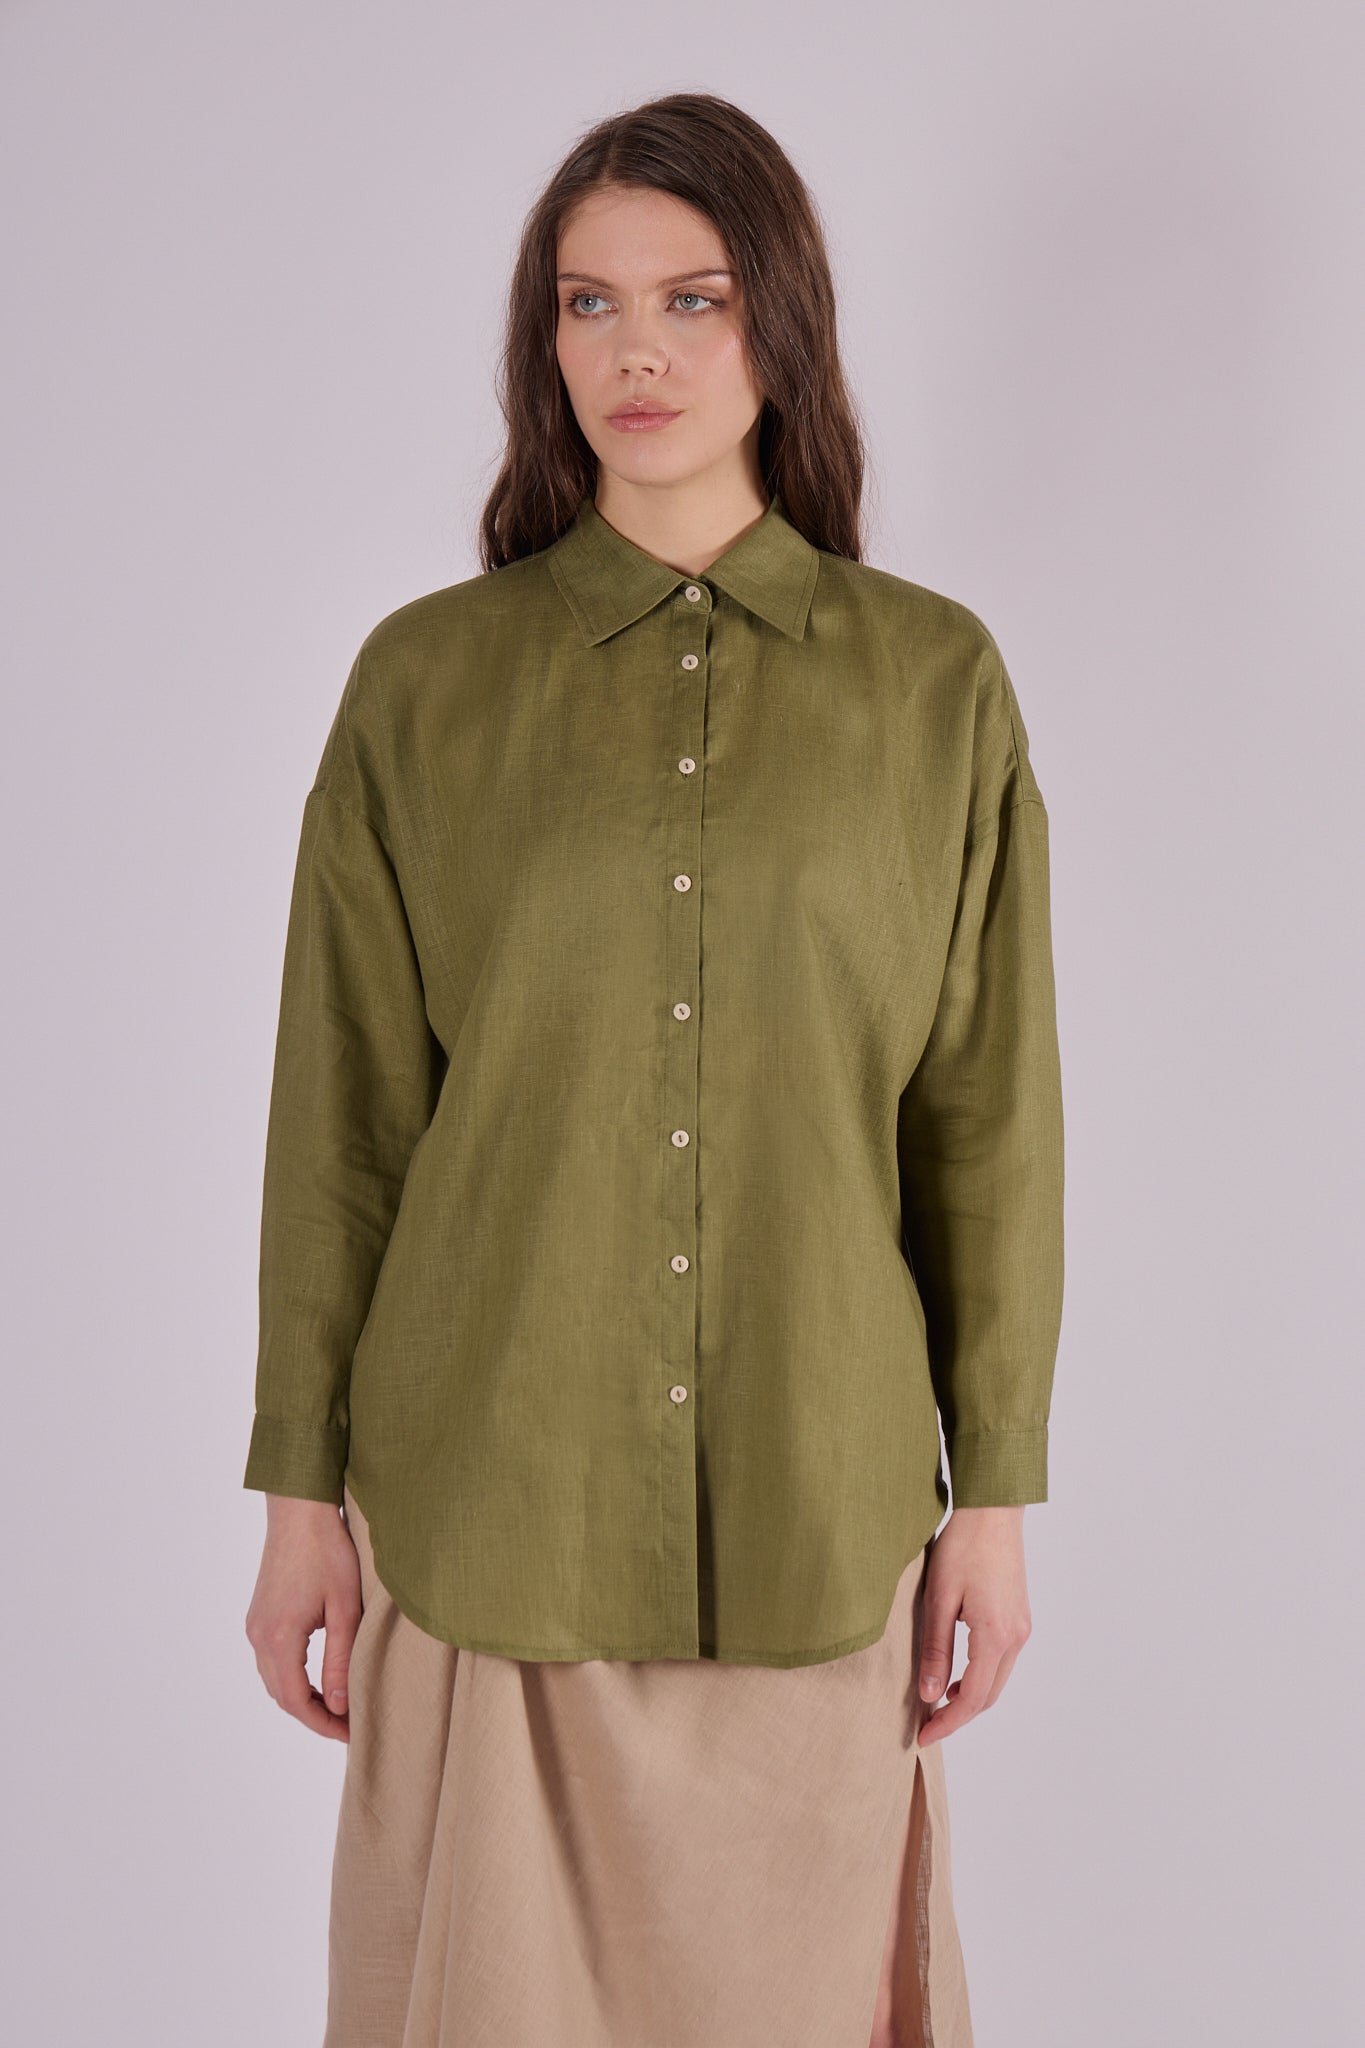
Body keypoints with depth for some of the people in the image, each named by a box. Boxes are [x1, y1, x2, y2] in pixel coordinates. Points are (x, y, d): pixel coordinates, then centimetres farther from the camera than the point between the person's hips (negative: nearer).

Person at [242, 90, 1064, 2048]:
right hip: (493, 1495, 0)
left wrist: (998, 1490, 2)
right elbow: (341, 1114, 1)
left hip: (816, 1501, 1)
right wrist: (299, 1487, 1)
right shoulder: (425, 679, 0)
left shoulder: (934, 683, 1)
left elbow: (987, 1110, 2)